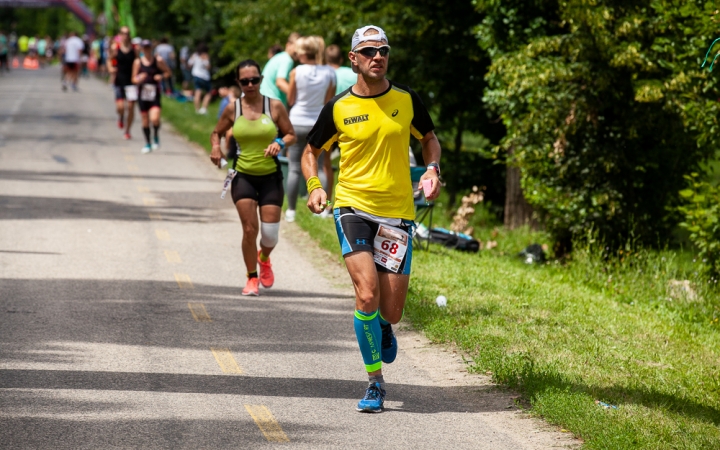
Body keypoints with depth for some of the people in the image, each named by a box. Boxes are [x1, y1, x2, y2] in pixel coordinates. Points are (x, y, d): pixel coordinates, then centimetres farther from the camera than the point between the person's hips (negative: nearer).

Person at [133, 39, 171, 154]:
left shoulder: (158, 61, 0)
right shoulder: (138, 62, 3)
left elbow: (168, 72, 10)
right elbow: (134, 78, 7)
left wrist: (161, 76, -10)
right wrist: (138, 79, -16)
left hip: (155, 94, -2)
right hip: (142, 93, 2)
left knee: (155, 118, -18)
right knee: (145, 121, 6)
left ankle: (156, 136, 11)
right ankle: (147, 144, 21)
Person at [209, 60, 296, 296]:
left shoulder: (275, 106, -3)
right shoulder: (233, 109, 0)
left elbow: (291, 134, 4)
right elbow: (217, 132, 13)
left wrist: (280, 143, -18)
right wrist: (215, 148, -8)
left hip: (271, 176, 0)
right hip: (243, 176, 0)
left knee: (270, 233, -1)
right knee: (249, 229, -7)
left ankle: (264, 259, 35)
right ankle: (252, 278, 12)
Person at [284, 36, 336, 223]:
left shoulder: (296, 72, -12)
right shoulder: (329, 73, -8)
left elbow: (290, 100, -3)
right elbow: (329, 101, 0)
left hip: (297, 122, -2)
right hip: (318, 123, 2)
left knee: (294, 169, 4)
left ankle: (291, 210, 6)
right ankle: (323, 208, 7)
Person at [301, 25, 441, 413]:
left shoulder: (405, 100, 3)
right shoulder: (338, 108, -1)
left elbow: (429, 138, 19)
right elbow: (311, 151, 13)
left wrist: (433, 169, -1)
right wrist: (314, 186, -5)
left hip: (397, 211, 2)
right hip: (352, 206, -2)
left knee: (391, 311, 0)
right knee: (367, 292, -21)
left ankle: (382, 325, 41)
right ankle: (375, 381, -5)